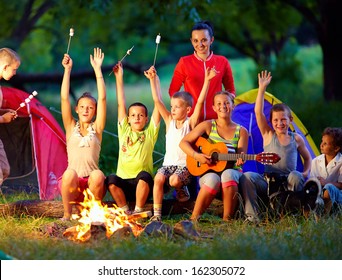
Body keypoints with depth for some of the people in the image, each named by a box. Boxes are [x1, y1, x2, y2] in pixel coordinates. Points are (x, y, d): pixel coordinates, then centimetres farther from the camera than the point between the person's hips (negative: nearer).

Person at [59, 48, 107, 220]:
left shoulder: (96, 128, 9)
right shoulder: (71, 127, 11)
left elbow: (102, 99, 1)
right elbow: (64, 98, 2)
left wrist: (97, 70, -2)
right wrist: (67, 70, -3)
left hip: (92, 185, 0)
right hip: (72, 184, 0)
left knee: (97, 175, -34)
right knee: (70, 173, -34)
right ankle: (67, 214, -16)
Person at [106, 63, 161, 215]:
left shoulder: (150, 133, 9)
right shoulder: (124, 131, 14)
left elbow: (158, 105, 3)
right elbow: (121, 104, 11)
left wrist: (153, 80, -2)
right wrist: (119, 78, 8)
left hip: (143, 185, -1)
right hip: (123, 182, 2)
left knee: (144, 176, -33)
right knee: (111, 180, -28)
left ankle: (138, 211, -18)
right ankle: (125, 210, -13)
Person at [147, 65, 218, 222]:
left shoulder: (190, 122, -2)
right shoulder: (169, 121, 8)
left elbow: (200, 102, -12)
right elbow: (157, 100, 3)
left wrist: (207, 81, -20)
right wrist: (153, 80, -3)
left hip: (185, 165, -3)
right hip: (168, 163, 3)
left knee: (174, 180, -33)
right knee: (158, 178, -28)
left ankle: (182, 189, 4)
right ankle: (156, 214, -24)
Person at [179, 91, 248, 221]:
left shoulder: (241, 132, 8)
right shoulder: (208, 126, 6)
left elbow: (240, 157, 2)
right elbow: (183, 143, 2)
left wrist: (240, 160, -24)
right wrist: (197, 156, -15)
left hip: (232, 170, 1)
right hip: (209, 172, -1)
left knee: (228, 175, -37)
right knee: (213, 180, -38)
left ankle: (227, 219, -32)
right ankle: (194, 218, -23)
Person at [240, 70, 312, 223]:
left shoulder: (296, 139, 9)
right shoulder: (268, 135, 6)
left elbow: (307, 158, 23)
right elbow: (258, 112, -4)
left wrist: (306, 172, 2)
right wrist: (262, 88, -7)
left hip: (288, 183, 0)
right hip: (267, 182, 0)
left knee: (296, 176, -35)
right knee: (247, 176, -27)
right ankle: (252, 216, -27)